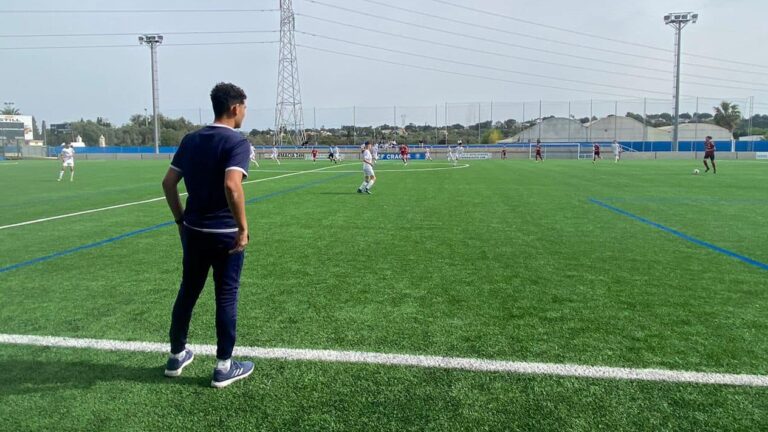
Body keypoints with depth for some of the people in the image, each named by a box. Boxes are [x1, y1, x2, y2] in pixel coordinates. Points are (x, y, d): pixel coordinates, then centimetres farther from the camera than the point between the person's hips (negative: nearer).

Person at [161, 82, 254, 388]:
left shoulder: (191, 140, 8)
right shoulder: (237, 142, -13)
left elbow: (168, 182, 9)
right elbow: (232, 186, -28)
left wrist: (180, 218, 17)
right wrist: (243, 227, -21)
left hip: (193, 231, 6)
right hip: (225, 234, -6)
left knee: (187, 292, 18)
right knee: (226, 297, 5)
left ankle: (176, 357, 32)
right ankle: (224, 367, 15)